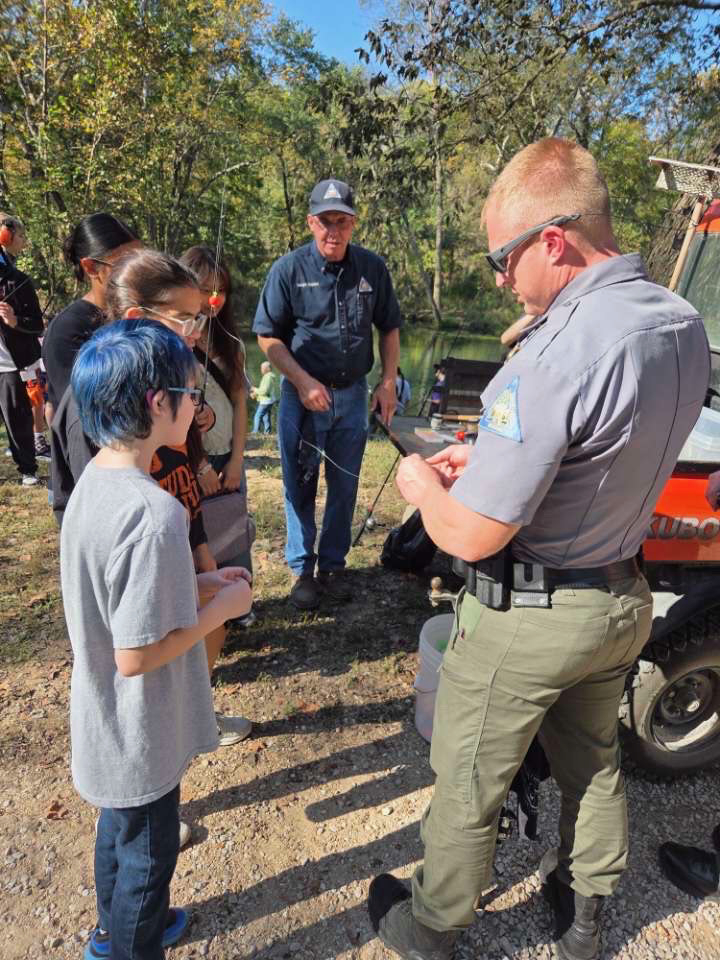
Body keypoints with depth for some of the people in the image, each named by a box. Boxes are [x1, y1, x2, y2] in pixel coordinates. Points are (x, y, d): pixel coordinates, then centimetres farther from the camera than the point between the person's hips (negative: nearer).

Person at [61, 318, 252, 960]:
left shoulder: (93, 480, -5)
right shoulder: (154, 513, -34)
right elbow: (137, 655, -29)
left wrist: (195, 585, 2)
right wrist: (221, 609, -17)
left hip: (105, 716, 9)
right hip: (140, 732, -9)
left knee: (119, 825, 31)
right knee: (148, 850, 18)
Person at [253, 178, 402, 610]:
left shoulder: (373, 268, 2)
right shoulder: (288, 269, -7)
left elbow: (389, 328, 11)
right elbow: (268, 336, -5)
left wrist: (388, 383, 3)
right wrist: (303, 382, -16)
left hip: (353, 394, 3)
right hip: (303, 394, -2)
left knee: (345, 487, 11)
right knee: (300, 487, 5)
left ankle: (333, 565, 27)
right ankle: (302, 570, 21)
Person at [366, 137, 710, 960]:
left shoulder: (558, 353, -29)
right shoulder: (684, 327, -1)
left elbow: (472, 535, -26)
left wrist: (423, 485, -6)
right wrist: (493, 461, 7)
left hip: (529, 616, -8)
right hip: (623, 600, 9)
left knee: (467, 787, 16)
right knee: (592, 765, 28)